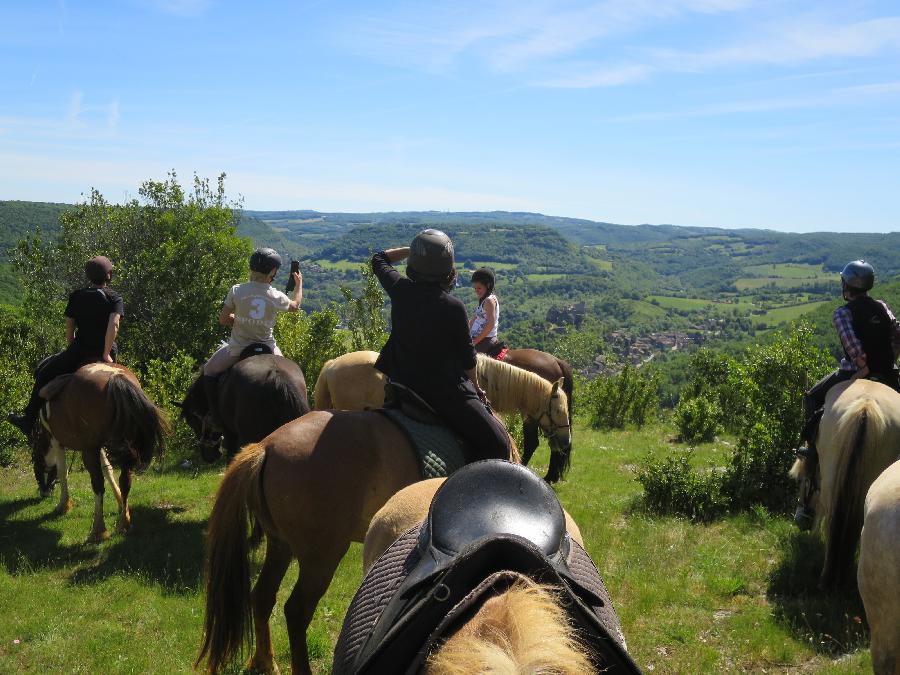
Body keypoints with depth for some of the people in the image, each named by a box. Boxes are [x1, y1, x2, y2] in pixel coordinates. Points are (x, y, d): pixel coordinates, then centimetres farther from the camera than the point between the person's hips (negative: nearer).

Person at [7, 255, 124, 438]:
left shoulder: (77, 296, 4)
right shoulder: (116, 298, -1)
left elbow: (69, 328, 3)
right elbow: (114, 325, -16)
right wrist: (106, 353, -11)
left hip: (79, 351, -1)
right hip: (107, 352, 1)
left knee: (43, 373, 18)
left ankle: (29, 420, 19)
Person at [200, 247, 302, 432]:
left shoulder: (237, 290, -13)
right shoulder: (277, 297, -9)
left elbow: (223, 320, -6)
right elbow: (295, 306, 13)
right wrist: (299, 284, 30)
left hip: (237, 349, -1)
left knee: (209, 371, 23)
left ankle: (216, 419, 17)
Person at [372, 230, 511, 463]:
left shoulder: (399, 289, -6)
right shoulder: (453, 307, -17)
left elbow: (379, 259, 17)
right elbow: (467, 356, -4)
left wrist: (410, 250, 16)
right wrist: (475, 386, 13)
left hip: (401, 385, 6)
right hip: (446, 392, -6)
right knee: (497, 443, -1)